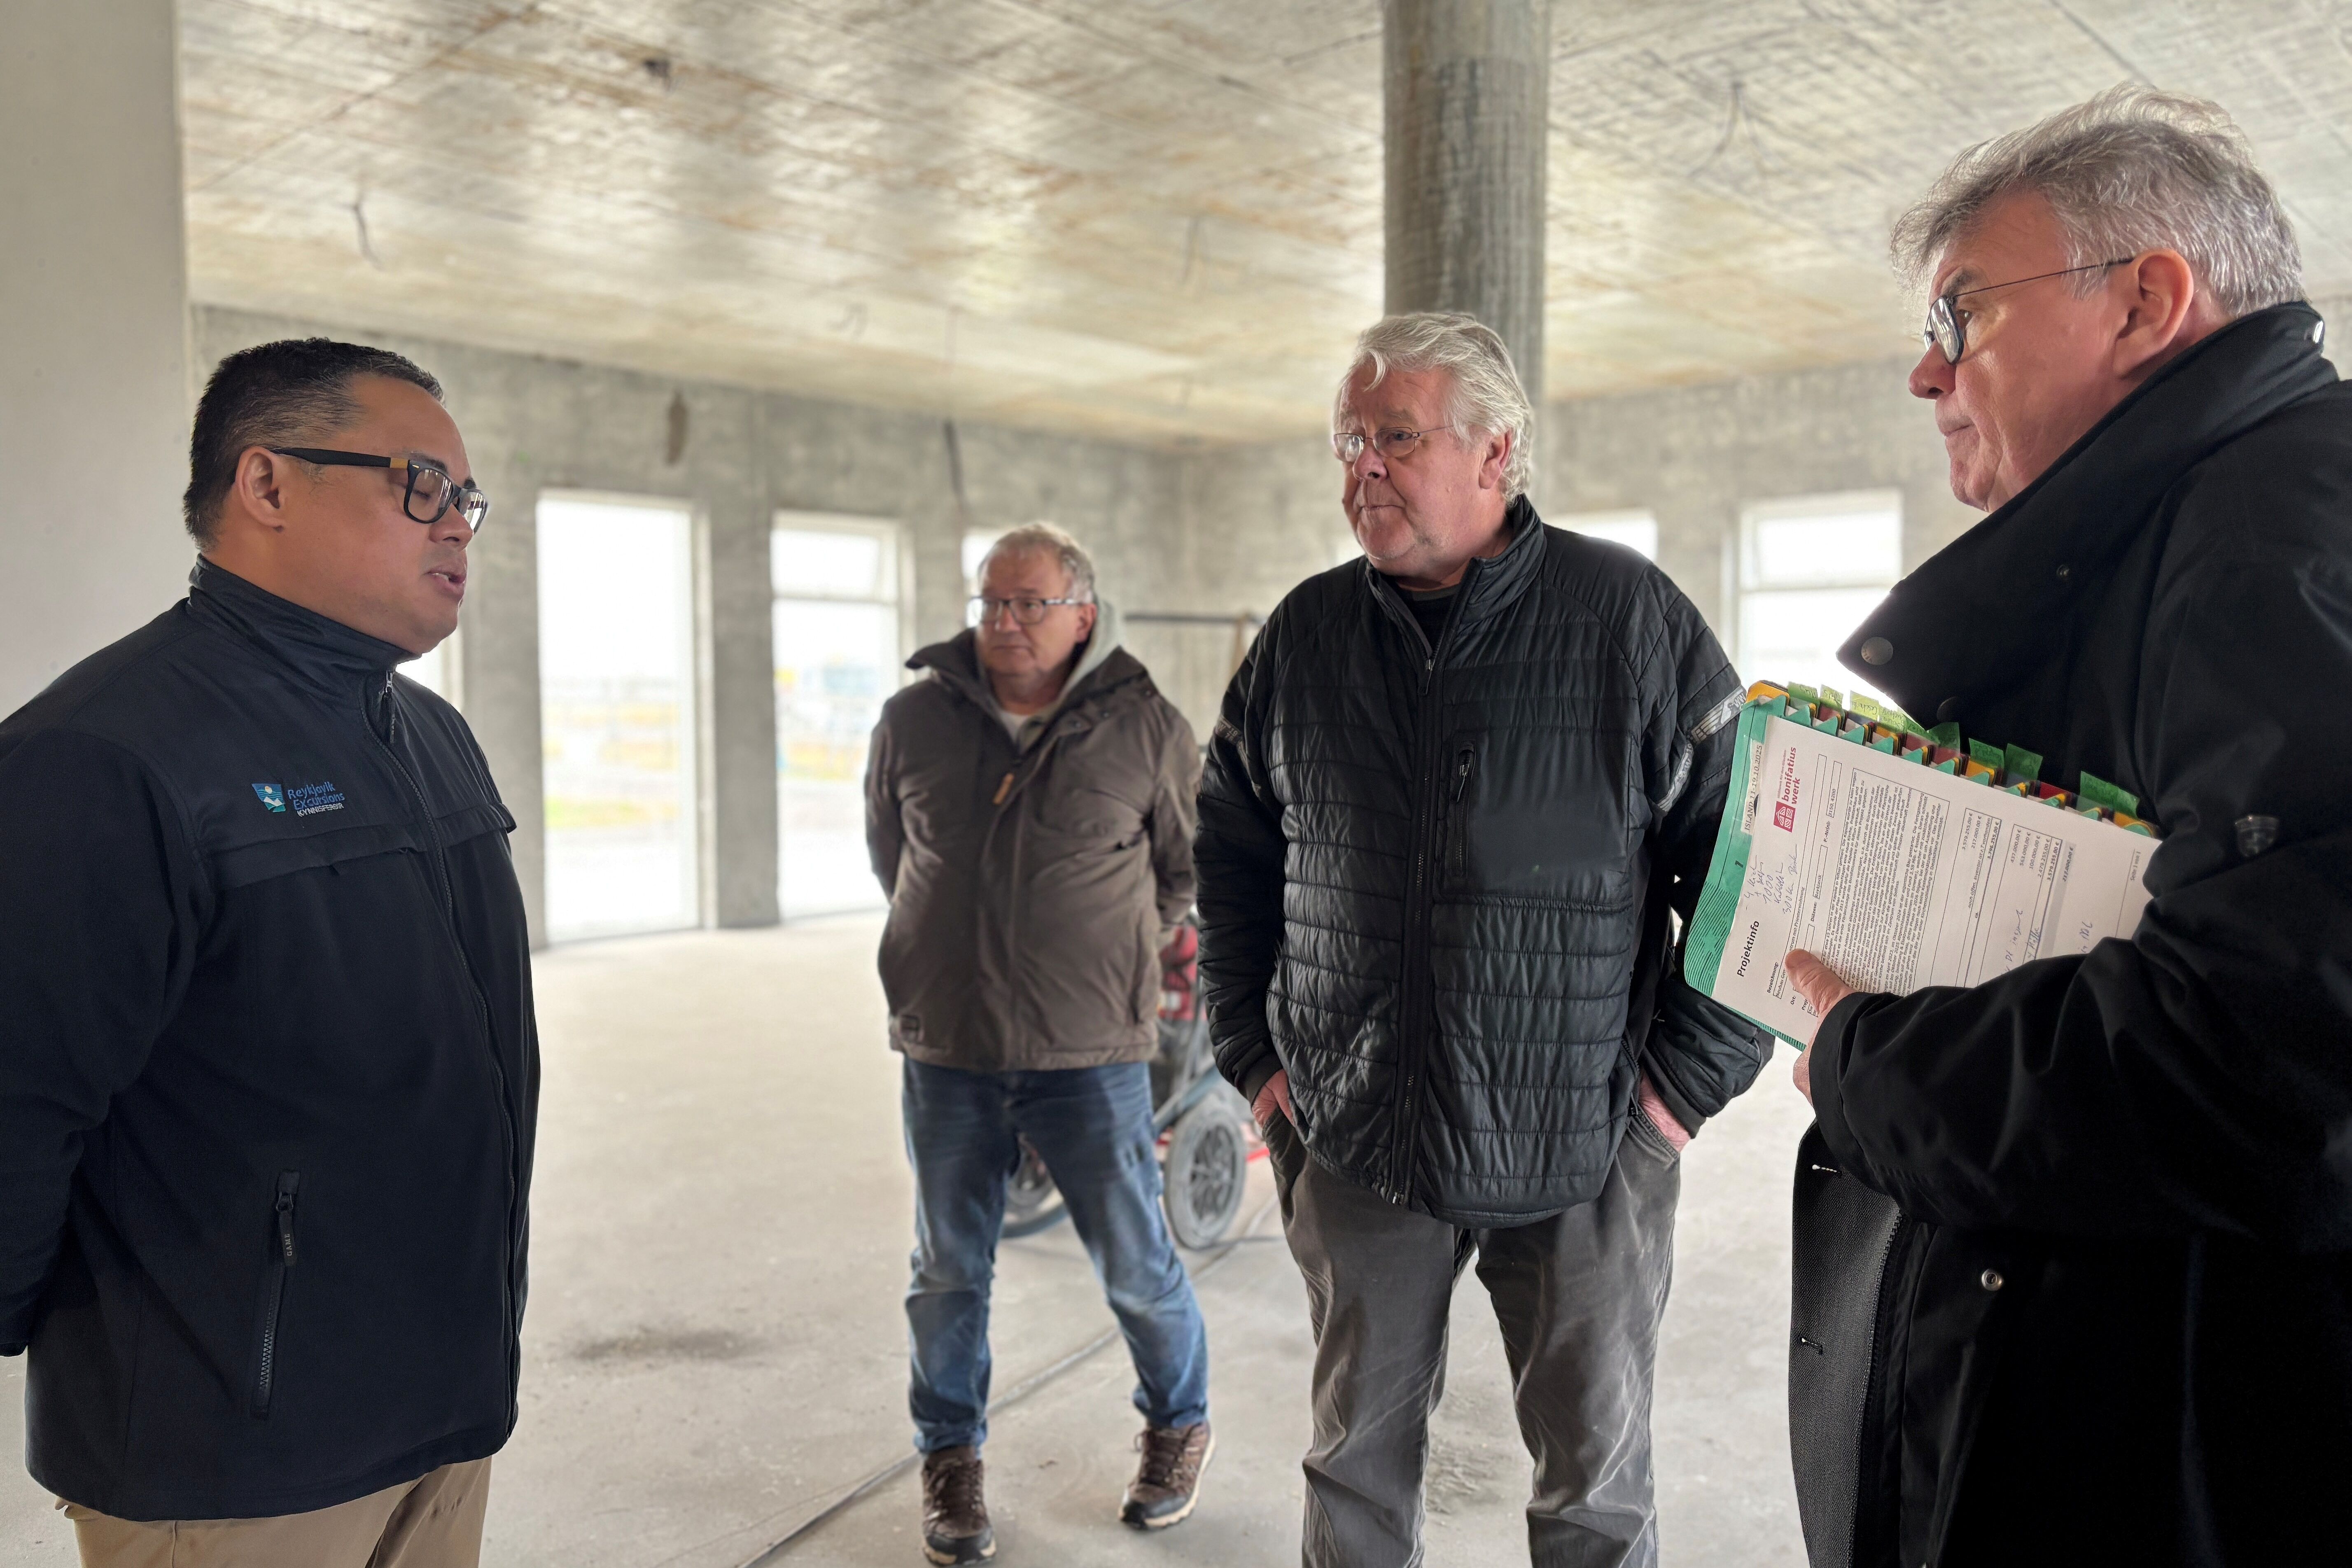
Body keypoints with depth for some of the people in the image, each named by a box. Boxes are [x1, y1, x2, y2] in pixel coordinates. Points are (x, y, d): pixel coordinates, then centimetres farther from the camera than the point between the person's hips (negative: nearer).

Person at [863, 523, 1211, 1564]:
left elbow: (1190, 863, 10)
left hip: (1091, 1057, -2)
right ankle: (950, 1461, 34)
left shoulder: (1145, 729, -5)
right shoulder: (912, 722, 1)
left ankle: (1178, 1428, 35)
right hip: (946, 1052, 2)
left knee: (1135, 1263, 9)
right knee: (948, 1272, 13)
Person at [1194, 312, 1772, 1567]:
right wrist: (1254, 1052, 8)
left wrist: (1685, 1079, -6)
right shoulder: (1303, 636, 3)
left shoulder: (1630, 617, -7)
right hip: (1354, 1144, 3)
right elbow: (1230, 851, 13)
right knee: (1357, 1465, 16)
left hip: (1583, 1149, -2)